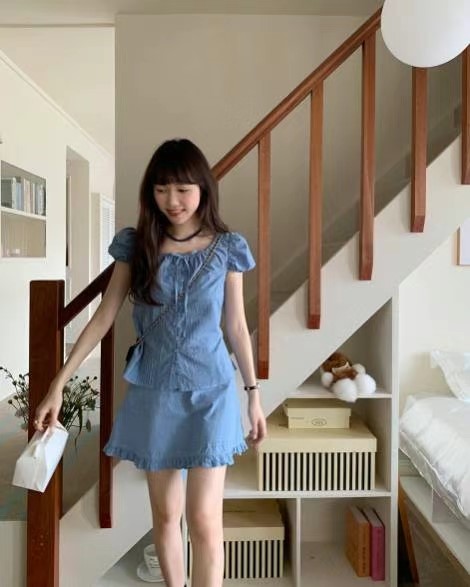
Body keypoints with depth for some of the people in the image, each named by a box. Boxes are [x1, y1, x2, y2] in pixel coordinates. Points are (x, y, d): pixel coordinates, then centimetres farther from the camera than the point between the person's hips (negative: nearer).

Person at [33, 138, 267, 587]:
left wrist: (254, 394, 4)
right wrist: (58, 384, -2)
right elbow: (103, 318, 0)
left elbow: (236, 326, 2)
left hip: (210, 391, -1)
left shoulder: (226, 248, -4)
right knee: (164, 513, 16)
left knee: (204, 519, 0)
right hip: (153, 392, 2)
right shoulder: (136, 245, -2)